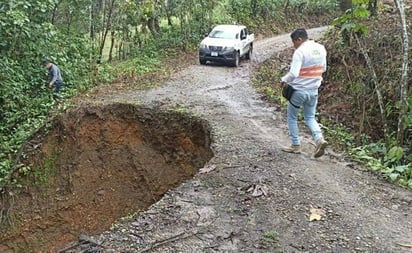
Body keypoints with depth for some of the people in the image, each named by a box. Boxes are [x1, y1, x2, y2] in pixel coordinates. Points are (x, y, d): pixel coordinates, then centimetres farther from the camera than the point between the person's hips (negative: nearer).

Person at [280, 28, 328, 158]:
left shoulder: (300, 52, -18)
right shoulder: (321, 48, 4)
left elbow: (293, 74, -25)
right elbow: (323, 69, 14)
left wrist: (283, 80, -8)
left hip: (299, 90, -6)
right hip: (314, 90, 6)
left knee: (292, 117, 12)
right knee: (310, 117, 18)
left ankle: (295, 145, 17)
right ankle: (319, 139, -4)